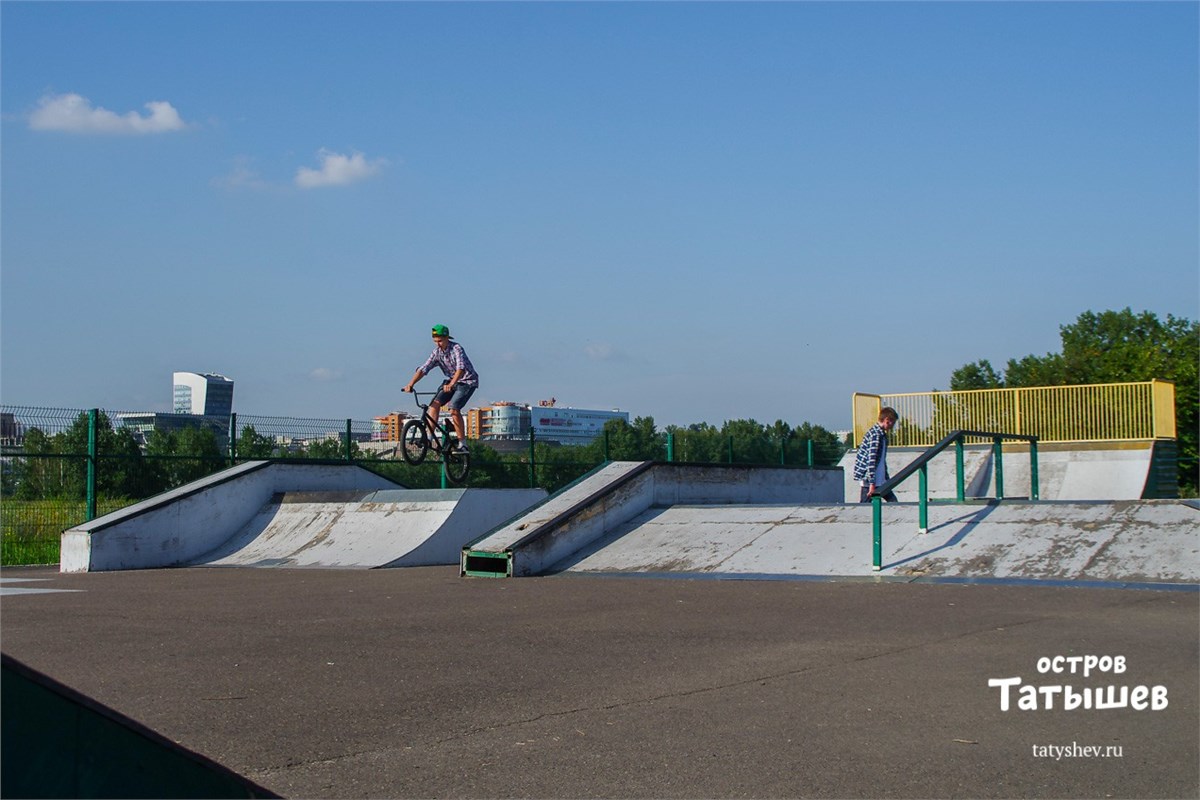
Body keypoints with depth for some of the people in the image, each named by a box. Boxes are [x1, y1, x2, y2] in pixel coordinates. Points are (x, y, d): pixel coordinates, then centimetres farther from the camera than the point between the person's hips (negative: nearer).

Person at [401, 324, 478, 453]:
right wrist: (411, 384, -26)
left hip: (467, 381, -6)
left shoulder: (456, 348, -23)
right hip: (451, 381, 6)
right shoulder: (437, 352, -5)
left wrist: (451, 384, -54)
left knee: (454, 408, -24)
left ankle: (462, 444, -16)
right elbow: (423, 369, -12)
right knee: (435, 403, -13)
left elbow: (460, 368, -39)